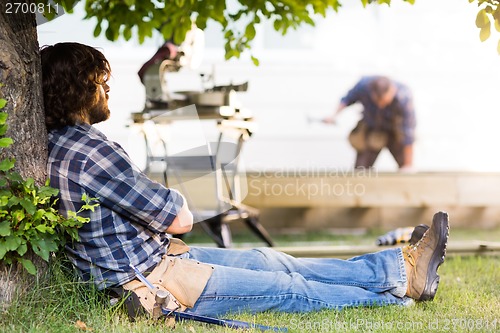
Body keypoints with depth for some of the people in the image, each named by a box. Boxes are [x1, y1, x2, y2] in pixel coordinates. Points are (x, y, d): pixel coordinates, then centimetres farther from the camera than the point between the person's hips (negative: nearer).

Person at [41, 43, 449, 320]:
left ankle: (398, 268, 18)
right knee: (286, 288, 2)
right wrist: (176, 200, 1)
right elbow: (180, 219, -20)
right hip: (152, 282, -10)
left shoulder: (54, 144, 6)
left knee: (267, 261, 12)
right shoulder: (90, 152, -27)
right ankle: (399, 284, 17)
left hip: (156, 255, 11)